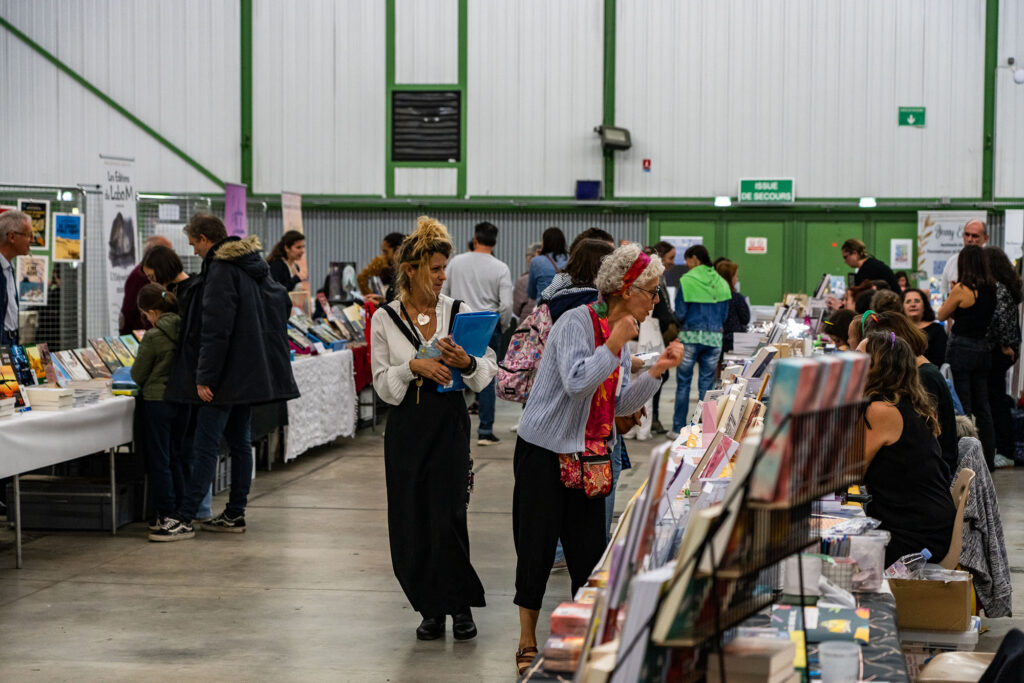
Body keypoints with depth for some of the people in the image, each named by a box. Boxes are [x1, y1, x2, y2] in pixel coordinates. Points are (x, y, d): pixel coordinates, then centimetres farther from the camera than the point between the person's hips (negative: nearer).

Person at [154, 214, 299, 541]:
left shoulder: (220, 271, -16)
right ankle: (235, 515, 18)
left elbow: (216, 329, -22)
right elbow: (283, 301, 23)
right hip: (252, 372, 10)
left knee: (206, 447, -9)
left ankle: (183, 519, -9)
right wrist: (266, 341, 24)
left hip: (227, 376, -10)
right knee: (239, 442, 13)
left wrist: (204, 377, -21)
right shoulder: (255, 266, 13)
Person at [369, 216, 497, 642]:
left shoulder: (459, 311, 2)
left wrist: (467, 363, -18)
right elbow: (383, 383, 0)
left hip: (450, 422, -1)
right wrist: (414, 367, -17)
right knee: (412, 522, 3)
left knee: (448, 517, -7)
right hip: (406, 426, 1)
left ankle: (460, 607, 9)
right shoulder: (385, 319, 2)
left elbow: (489, 371, 3)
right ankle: (431, 609, 17)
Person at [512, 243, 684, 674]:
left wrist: (656, 371, -1)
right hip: (544, 455, -7)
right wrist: (614, 346, -26)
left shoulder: (618, 333, 9)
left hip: (588, 457, 7)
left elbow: (619, 405, 9)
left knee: (590, 551, 7)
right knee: (536, 549, 1)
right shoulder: (576, 322, -16)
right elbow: (577, 383, -28)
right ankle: (527, 645, 13)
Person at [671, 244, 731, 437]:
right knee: (706, 384, 9)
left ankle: (678, 429, 8)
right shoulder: (721, 283, 5)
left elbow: (680, 313, -5)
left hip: (690, 336, -3)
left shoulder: (687, 281, -7)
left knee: (683, 383, 5)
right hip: (714, 337, 3)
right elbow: (724, 315, 10)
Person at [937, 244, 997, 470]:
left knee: (962, 406, -1)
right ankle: (989, 458, 18)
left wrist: (951, 294, 11)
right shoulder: (991, 289, 5)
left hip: (962, 350, -7)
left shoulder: (962, 289, -14)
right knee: (982, 407, 14)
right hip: (983, 349, 7)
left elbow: (941, 315, -3)